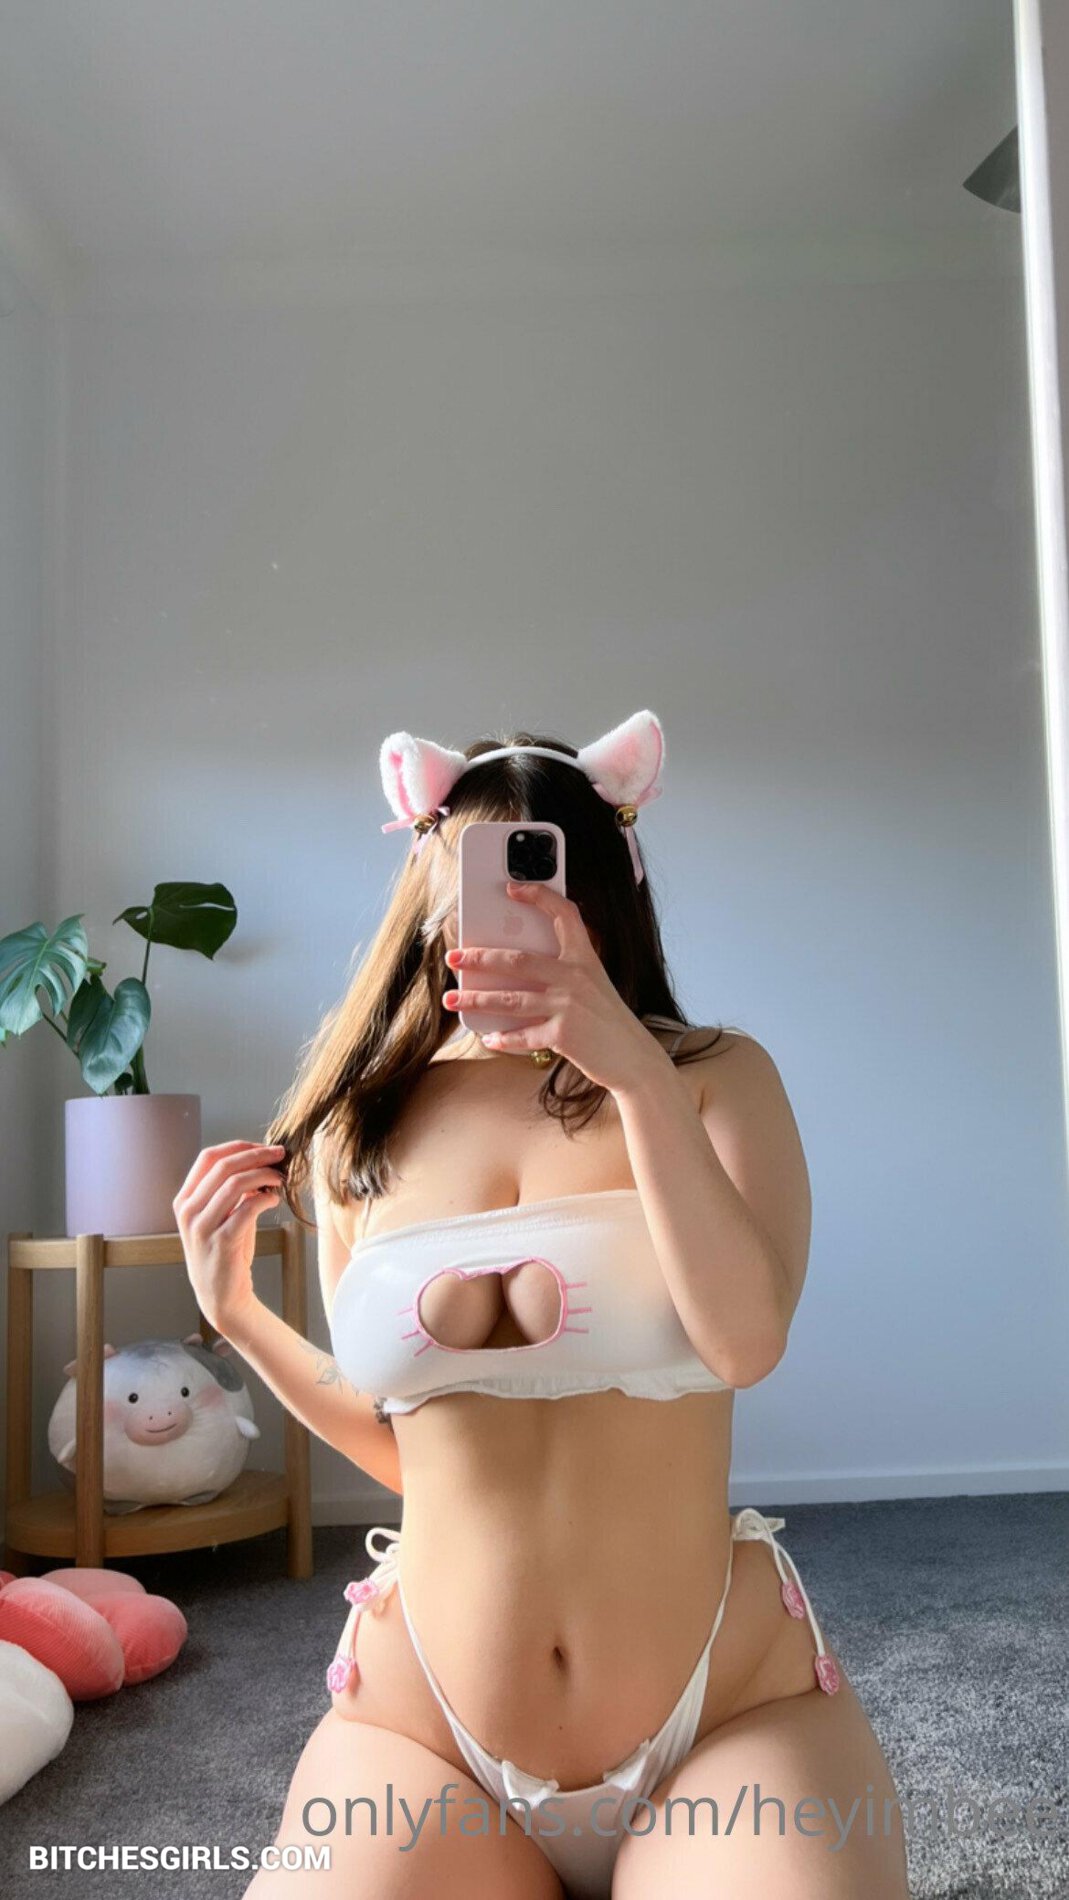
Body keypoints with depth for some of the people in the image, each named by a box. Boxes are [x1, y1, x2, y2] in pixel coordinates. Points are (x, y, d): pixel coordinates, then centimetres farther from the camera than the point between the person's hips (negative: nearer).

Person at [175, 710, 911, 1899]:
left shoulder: (716, 1078, -2)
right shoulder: (363, 1131, 3)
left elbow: (746, 1341, -20)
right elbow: (399, 1446, 10)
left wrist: (638, 1075, -28)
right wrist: (236, 1316, 1)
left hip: (727, 1712, -1)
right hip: (422, 1727, 2)